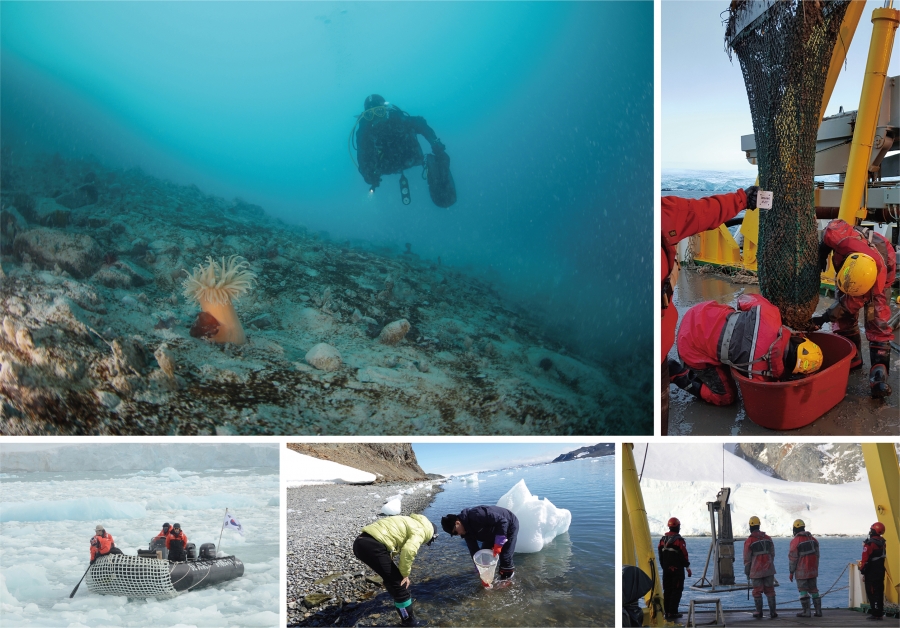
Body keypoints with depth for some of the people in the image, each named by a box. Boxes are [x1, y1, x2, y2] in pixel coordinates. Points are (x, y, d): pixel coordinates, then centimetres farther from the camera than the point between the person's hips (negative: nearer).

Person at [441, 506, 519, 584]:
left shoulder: (476, 516, -38)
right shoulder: (466, 531, -10)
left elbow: (502, 521, -37)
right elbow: (474, 551, -6)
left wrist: (498, 544, -34)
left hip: (510, 524, -8)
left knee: (505, 556, -11)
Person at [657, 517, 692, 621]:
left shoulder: (663, 540, 8)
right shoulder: (679, 540, -13)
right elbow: (684, 555, -13)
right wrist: (688, 568, -3)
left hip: (666, 569, 6)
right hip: (677, 569, -6)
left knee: (667, 591, 11)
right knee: (677, 590, -3)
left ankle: (667, 612, 14)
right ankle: (672, 613, -9)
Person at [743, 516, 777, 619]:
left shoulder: (749, 541, -9)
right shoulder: (768, 538, 5)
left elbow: (747, 559, -5)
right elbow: (772, 554, 12)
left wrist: (747, 572, 6)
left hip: (756, 571, -4)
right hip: (769, 570, 4)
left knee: (757, 591, 5)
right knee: (770, 590, 8)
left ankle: (759, 613, 9)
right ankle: (772, 612, 7)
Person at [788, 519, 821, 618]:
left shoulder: (795, 541, -13)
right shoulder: (812, 539, 6)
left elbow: (792, 558, -12)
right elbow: (817, 555, 10)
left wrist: (791, 572, -4)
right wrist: (815, 569, 20)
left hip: (801, 571, -6)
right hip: (812, 570, 6)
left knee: (803, 590, 1)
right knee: (813, 590, 13)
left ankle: (806, 611, 2)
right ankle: (818, 610, 12)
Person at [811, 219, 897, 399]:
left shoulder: (879, 276, -44)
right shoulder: (842, 240, -46)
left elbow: (854, 301, -31)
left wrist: (826, 317, -28)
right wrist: (822, 254, -17)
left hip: (877, 275, -4)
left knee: (877, 322, -15)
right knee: (844, 319, 0)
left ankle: (879, 376, -20)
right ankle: (851, 360, 17)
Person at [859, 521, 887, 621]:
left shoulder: (869, 544, -18)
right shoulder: (882, 542, 7)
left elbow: (865, 559, -18)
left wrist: (863, 571, -8)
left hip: (872, 573, -8)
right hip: (881, 571, 8)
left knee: (872, 593, -4)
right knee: (879, 592, 13)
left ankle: (876, 614, -6)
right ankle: (880, 613, 18)